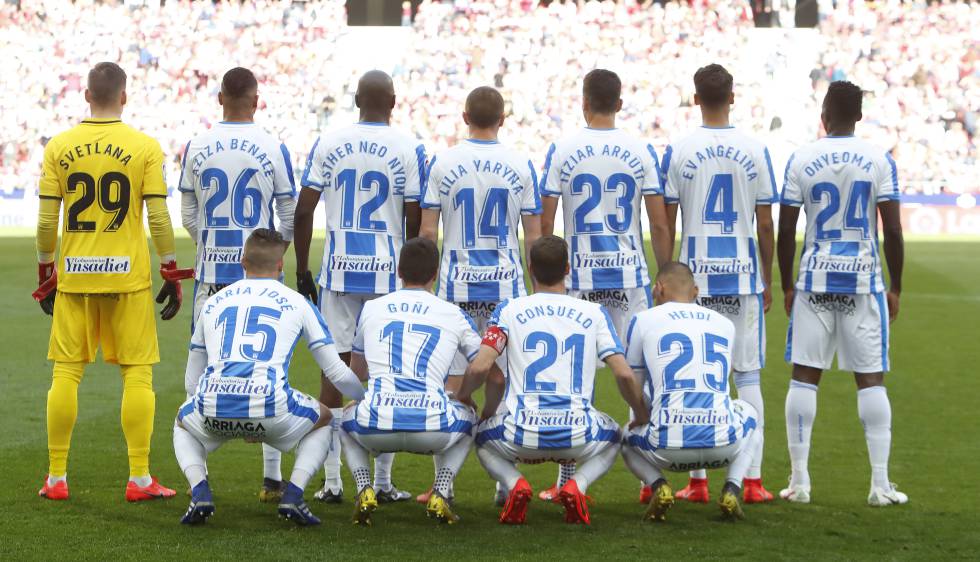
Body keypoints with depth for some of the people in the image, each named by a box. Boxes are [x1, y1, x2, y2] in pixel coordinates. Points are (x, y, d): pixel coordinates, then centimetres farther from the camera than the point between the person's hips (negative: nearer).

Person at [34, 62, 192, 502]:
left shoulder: (59, 147, 2)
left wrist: (46, 274, 12)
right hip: (128, 275, -2)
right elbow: (158, 218, -6)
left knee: (66, 374, 7)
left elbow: (46, 221, 1)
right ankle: (139, 479, 3)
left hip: (74, 276, 2)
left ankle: (56, 478, 10)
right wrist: (172, 274, 2)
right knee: (137, 373, 4)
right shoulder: (144, 148, -3)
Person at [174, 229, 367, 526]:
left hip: (214, 406, 2)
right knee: (324, 420, 30)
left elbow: (192, 381, 33)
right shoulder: (296, 302, 17)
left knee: (183, 426, 37)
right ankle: (293, 496, 6)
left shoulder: (213, 302, 25)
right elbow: (337, 373, 20)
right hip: (269, 405, -2)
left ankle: (199, 493, 7)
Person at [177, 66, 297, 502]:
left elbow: (189, 216, 7)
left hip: (211, 271, 1)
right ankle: (272, 478, 4)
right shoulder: (272, 149, -5)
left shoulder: (196, 148, 0)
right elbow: (290, 216, 0)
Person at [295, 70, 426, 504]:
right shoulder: (408, 150, -4)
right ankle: (382, 482, 8)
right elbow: (416, 223, -4)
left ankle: (332, 481, 6)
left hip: (338, 271, 1)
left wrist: (301, 269, 10)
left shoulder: (328, 145, 2)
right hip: (388, 273, -1)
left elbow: (303, 211, 1)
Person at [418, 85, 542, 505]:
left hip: (457, 286, 0)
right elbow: (534, 236, 2)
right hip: (506, 286, 0)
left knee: (450, 384, 4)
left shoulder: (443, 163, -1)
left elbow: (427, 230, -1)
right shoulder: (521, 166, 1)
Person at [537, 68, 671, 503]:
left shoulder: (562, 151, -2)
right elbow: (660, 225, 0)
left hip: (578, 279, 0)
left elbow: (544, 223, -2)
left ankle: (567, 481, 7)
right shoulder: (641, 152, 0)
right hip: (630, 277, 1)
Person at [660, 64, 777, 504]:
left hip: (695, 275, 0)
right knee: (748, 376, 5)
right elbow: (765, 225, 3)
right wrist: (767, 281, 12)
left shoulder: (678, 151, -3)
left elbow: (667, 223, -1)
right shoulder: (755, 151, 0)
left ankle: (697, 481, 5)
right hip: (743, 274, 1)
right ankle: (753, 480, 3)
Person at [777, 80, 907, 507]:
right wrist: (895, 288, 6)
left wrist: (787, 285, 12)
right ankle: (880, 484, 2)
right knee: (871, 379, 4)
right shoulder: (879, 160, -3)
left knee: (804, 376, 5)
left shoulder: (802, 160, -1)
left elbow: (786, 231, 0)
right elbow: (893, 230, -4)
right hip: (863, 280, 0)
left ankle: (799, 481, 4)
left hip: (815, 280, 0)